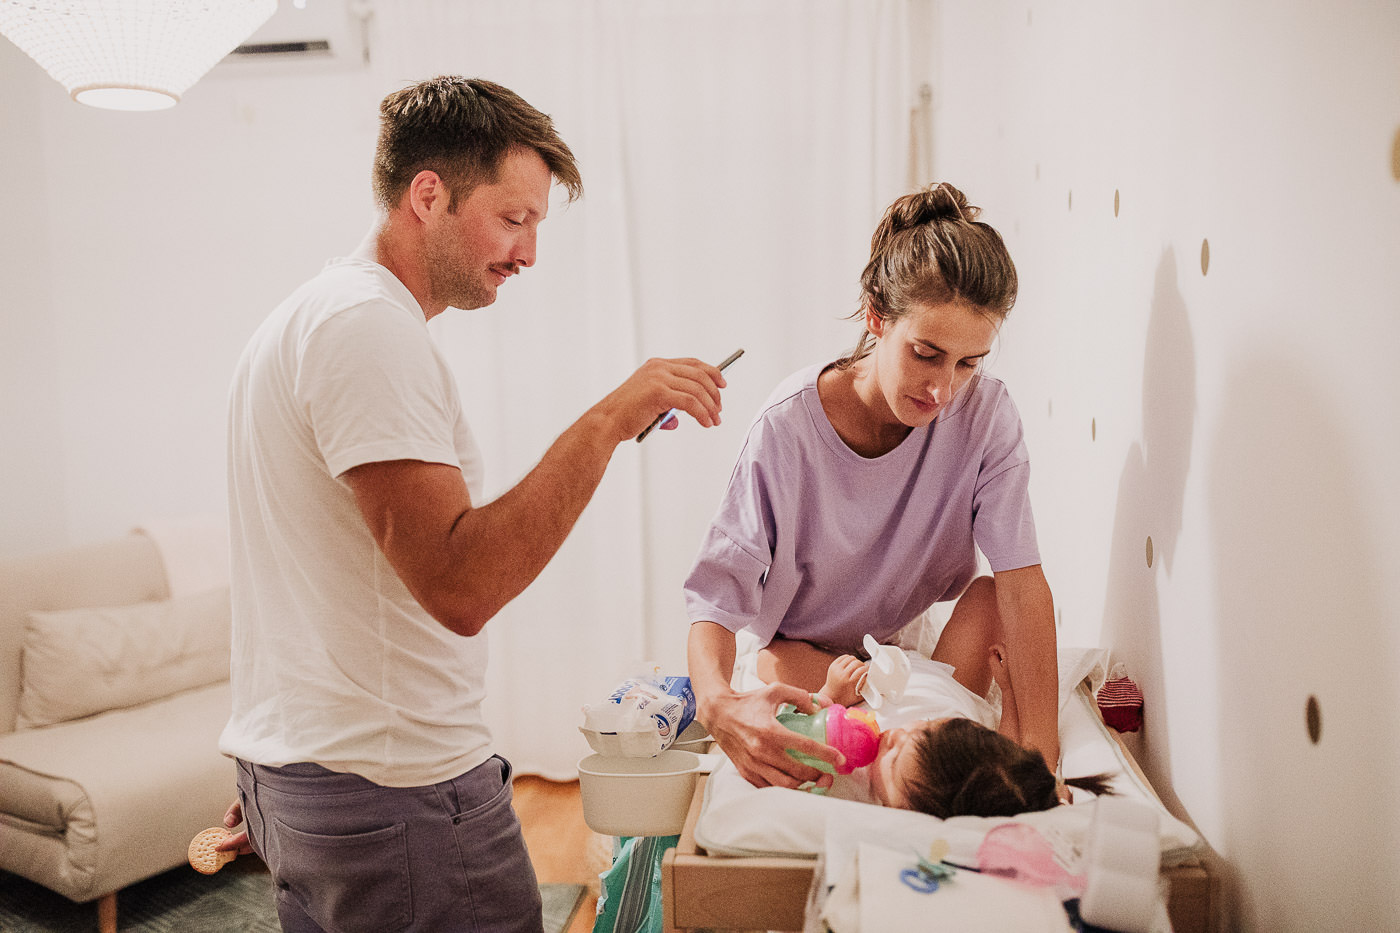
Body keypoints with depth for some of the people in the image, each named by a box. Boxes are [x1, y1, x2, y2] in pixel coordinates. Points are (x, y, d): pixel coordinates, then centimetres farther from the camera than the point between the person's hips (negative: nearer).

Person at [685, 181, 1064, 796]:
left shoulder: (985, 414, -21)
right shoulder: (787, 426, -27)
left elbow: (1021, 579, -27)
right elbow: (717, 594, -30)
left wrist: (1040, 751, -38)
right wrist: (719, 704, -52)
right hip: (804, 652, -1)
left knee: (993, 598, -27)